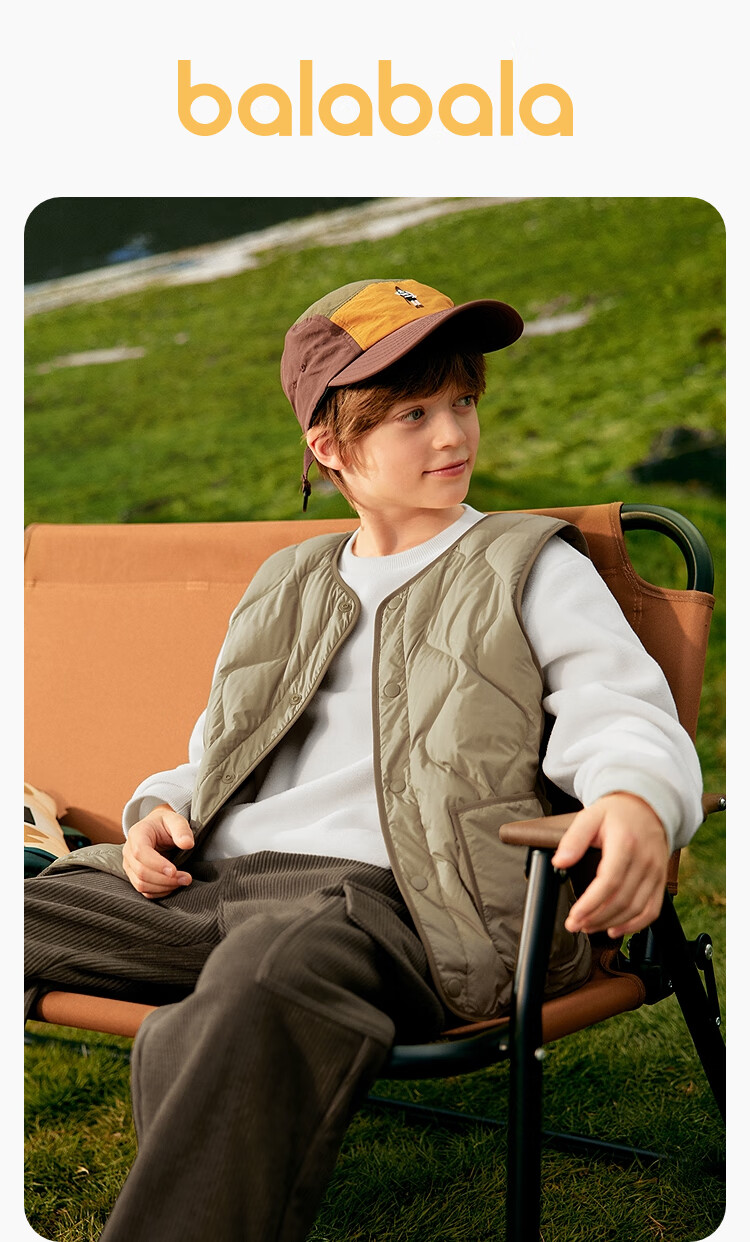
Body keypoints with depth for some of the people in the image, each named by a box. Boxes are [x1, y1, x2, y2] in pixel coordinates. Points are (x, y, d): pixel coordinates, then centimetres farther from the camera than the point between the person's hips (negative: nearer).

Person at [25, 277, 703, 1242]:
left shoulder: (532, 568, 14)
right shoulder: (284, 587, 29)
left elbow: (626, 717, 1)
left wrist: (638, 801, -25)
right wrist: (162, 811, 10)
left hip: (375, 893, -5)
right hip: (207, 880, 6)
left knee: (269, 973, -42)